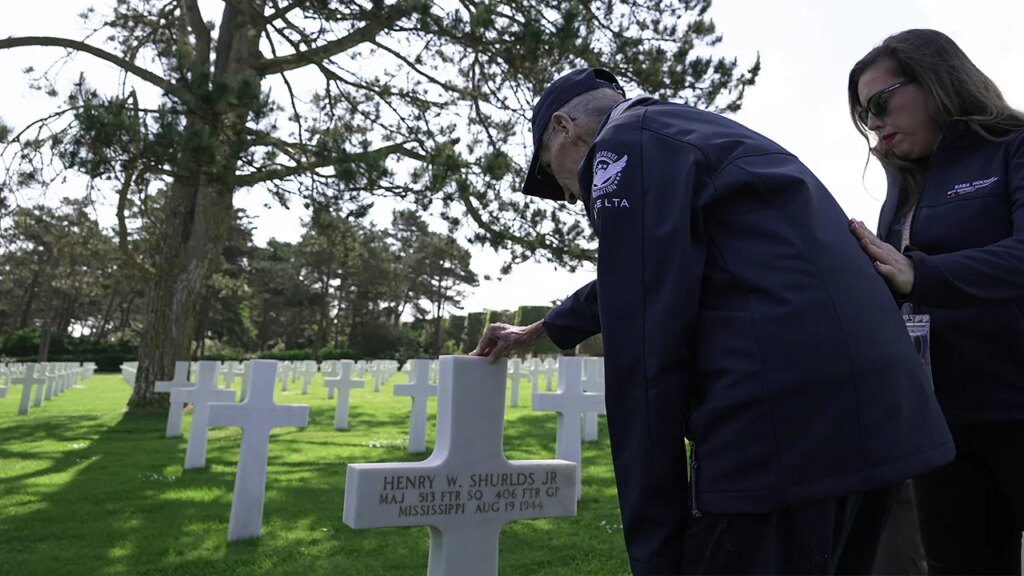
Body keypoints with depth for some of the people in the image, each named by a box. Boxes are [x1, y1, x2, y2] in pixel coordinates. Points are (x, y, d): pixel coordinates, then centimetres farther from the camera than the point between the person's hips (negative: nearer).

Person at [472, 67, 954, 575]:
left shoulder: (627, 141, -3)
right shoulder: (701, 136, 26)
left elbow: (644, 345, -14)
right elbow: (634, 283, 38)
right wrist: (542, 330, 51)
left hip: (783, 427, -10)